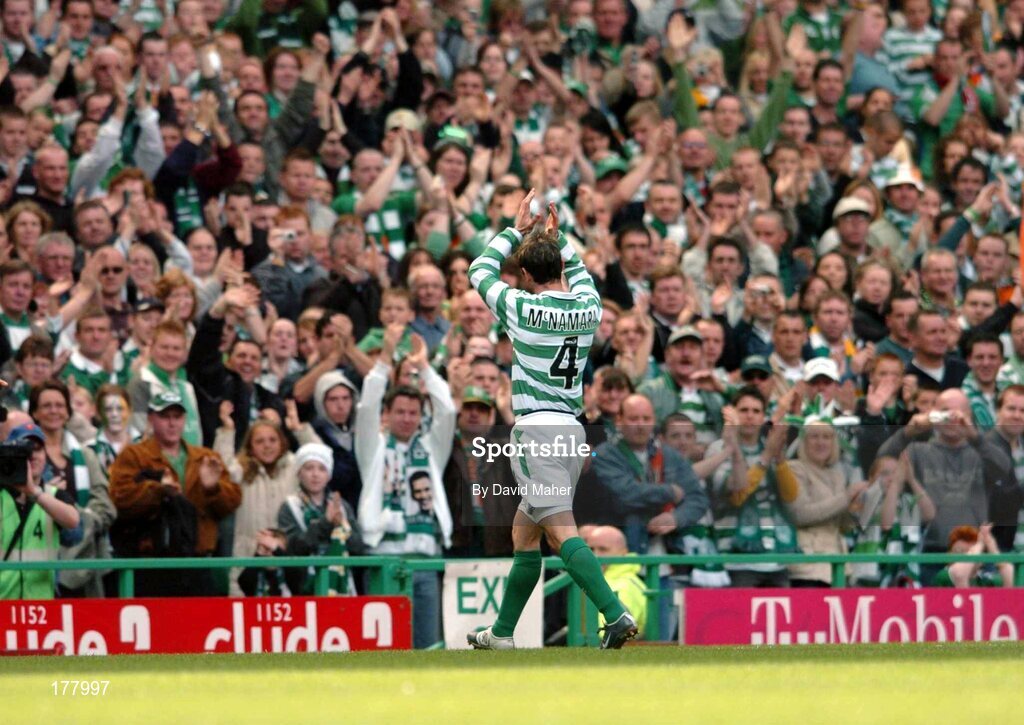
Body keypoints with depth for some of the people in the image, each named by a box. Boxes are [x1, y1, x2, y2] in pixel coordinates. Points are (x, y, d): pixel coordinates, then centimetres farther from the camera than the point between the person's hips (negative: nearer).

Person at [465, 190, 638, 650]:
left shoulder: (523, 308, -8)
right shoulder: (588, 308, 6)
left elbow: (480, 271, 9)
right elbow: (580, 273, 32)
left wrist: (518, 230, 16)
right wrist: (556, 236, 30)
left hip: (537, 428, -7)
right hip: (572, 432, 7)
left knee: (562, 533, -15)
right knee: (523, 535, 17)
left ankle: (616, 614, -31)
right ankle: (502, 634, 22)